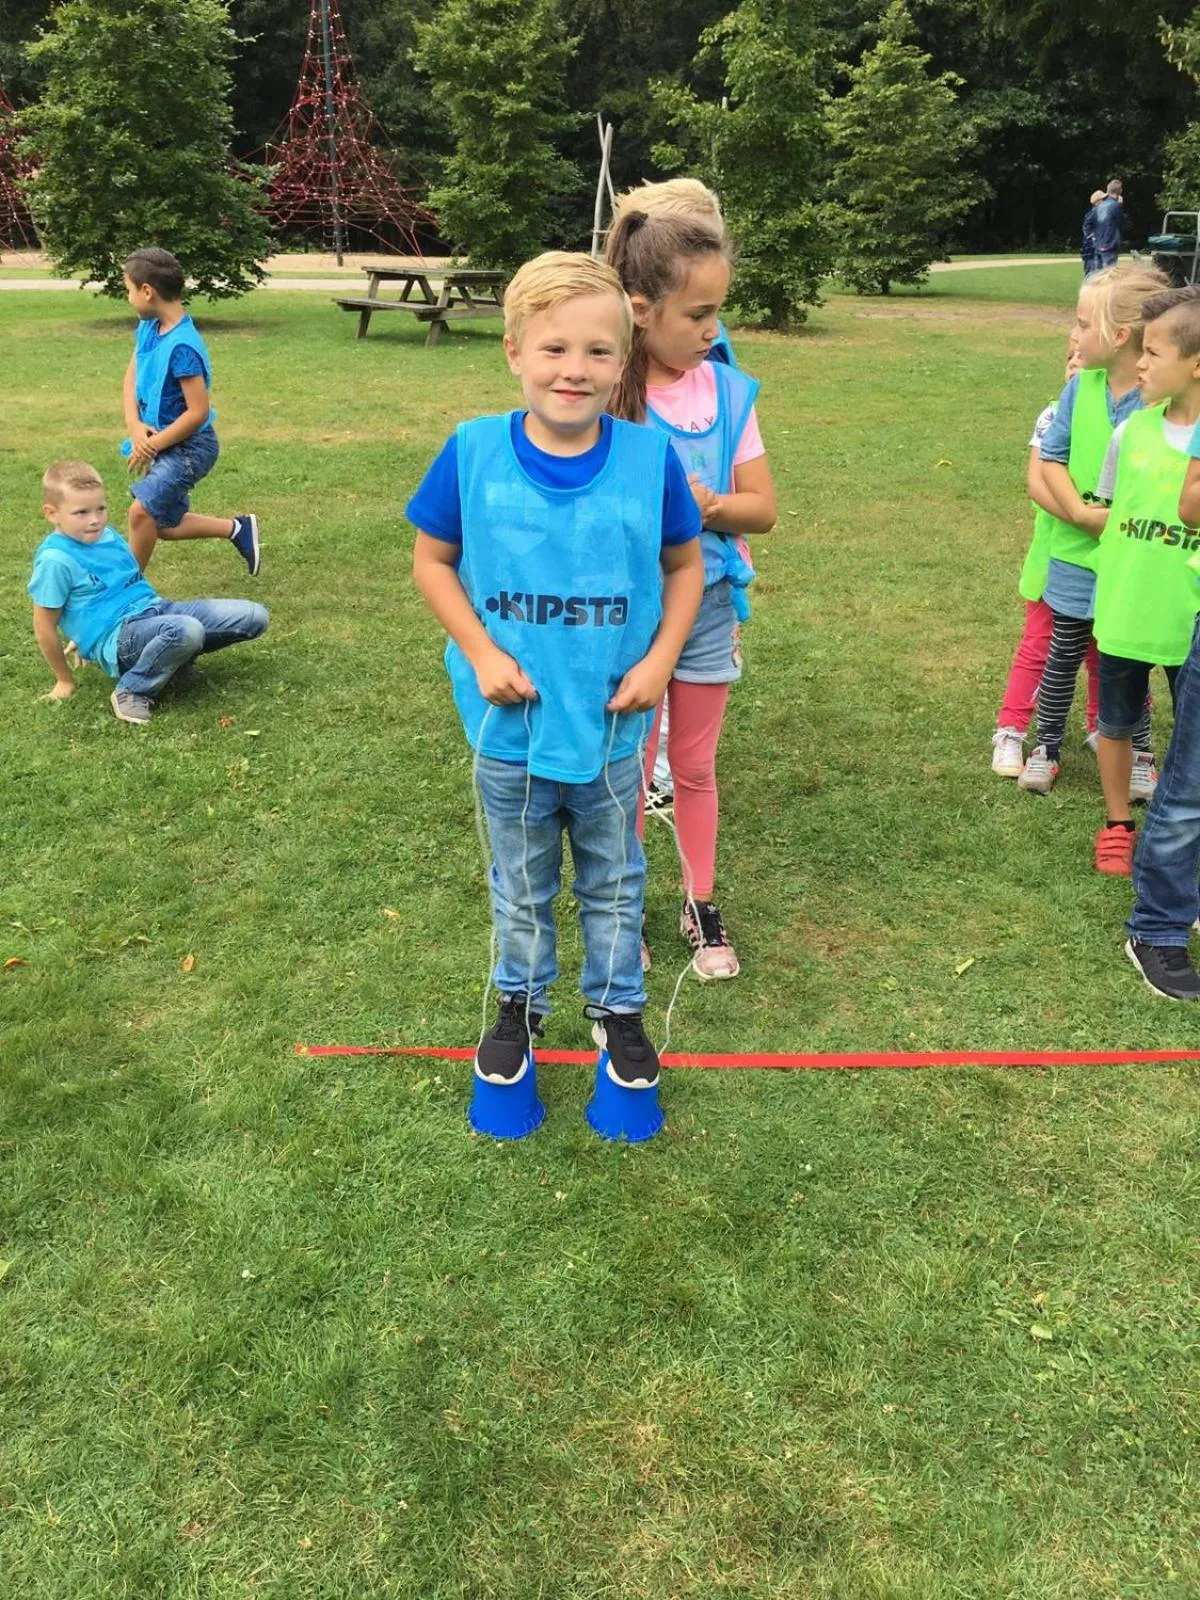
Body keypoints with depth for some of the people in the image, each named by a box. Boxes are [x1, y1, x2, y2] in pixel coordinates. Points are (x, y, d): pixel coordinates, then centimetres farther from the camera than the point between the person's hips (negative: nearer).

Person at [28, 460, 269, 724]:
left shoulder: (108, 535, 11)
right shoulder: (56, 560, -12)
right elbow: (44, 626, -7)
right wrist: (65, 680, 2)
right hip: (117, 635, -8)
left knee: (254, 616, -7)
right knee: (186, 630, -41)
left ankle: (170, 653, 7)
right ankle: (132, 691, -17)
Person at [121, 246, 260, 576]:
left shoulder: (182, 347, -26)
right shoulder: (148, 327, -1)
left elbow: (198, 412, -27)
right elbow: (132, 373, 10)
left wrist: (153, 444, -18)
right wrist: (134, 424, -7)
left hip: (189, 447, -10)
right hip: (161, 443, 10)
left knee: (142, 510, -20)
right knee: (164, 525, 17)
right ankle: (237, 528, 31)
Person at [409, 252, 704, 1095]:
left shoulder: (649, 457, -12)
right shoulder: (473, 452, -13)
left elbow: (685, 565, 0)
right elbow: (433, 560, -3)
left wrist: (660, 660, -11)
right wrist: (481, 652, -14)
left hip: (611, 725, 0)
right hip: (510, 725, 0)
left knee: (615, 883, 20)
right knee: (522, 885, 22)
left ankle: (618, 1005, 42)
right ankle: (521, 1001, 45)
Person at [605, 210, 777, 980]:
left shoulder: (729, 391, -5)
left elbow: (762, 508, -5)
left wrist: (706, 504, -22)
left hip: (706, 608, 3)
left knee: (696, 766, 16)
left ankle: (702, 904, 33)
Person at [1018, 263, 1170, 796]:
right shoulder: (1079, 388, -4)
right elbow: (1051, 460, -1)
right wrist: (1083, 511, -13)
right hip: (1076, 553, 2)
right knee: (1063, 654, 13)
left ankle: (1140, 756, 30)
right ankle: (1046, 747, 28)